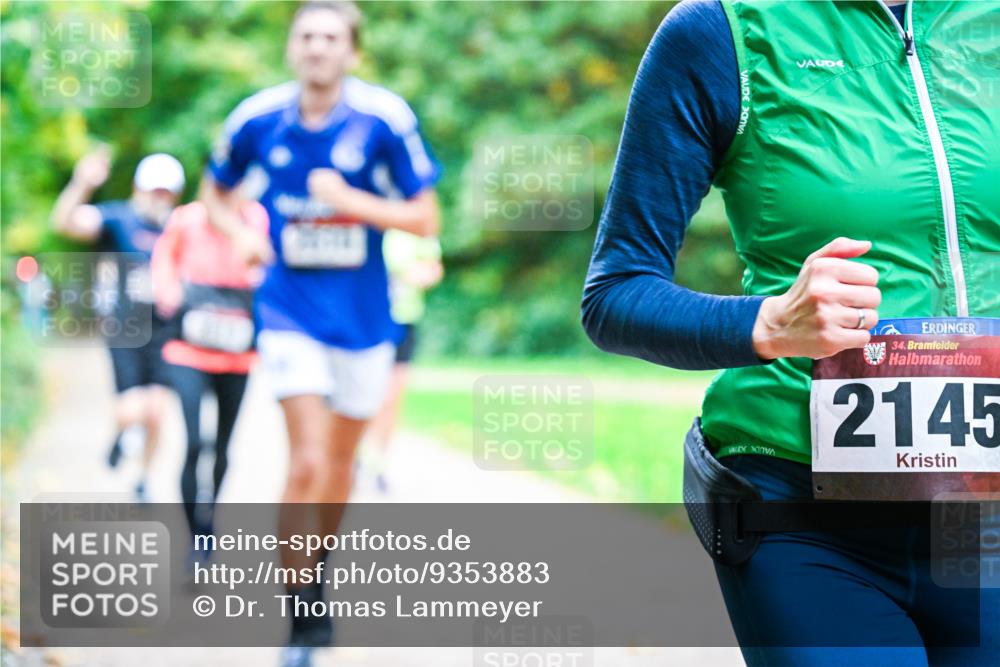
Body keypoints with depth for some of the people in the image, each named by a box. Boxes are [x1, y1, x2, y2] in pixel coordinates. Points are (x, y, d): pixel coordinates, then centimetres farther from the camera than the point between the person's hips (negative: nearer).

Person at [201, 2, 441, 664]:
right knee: (307, 464, -15)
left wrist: (349, 200, -20)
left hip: (363, 316, 1)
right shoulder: (257, 120, -6)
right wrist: (242, 233, -6)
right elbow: (216, 191, 14)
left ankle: (317, 582, 41)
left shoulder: (385, 119, -11)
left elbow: (427, 219, -8)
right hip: (291, 314, -1)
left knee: (340, 465, 15)